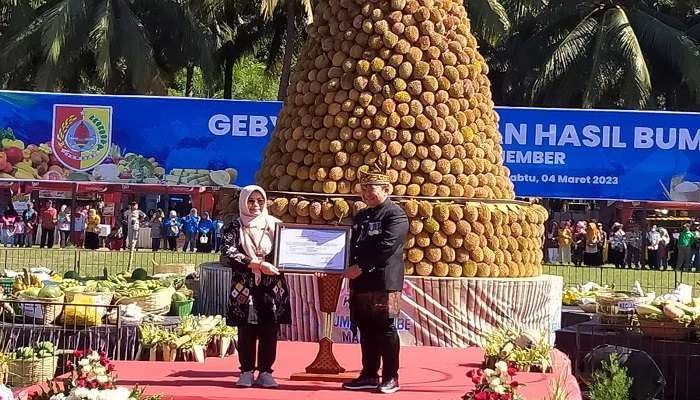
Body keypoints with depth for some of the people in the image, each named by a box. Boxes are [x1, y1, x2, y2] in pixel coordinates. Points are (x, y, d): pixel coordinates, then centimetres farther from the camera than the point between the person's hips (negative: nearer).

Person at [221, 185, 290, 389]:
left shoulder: (275, 225, 7)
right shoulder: (235, 227, 2)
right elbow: (228, 253, -13)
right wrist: (258, 264, -20)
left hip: (272, 288, 1)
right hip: (245, 288, -1)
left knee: (269, 332, 1)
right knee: (246, 332, 1)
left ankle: (265, 372, 8)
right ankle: (246, 372, 9)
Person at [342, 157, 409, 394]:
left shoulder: (395, 215, -7)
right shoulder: (360, 217, 19)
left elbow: (386, 247, -18)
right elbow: (353, 246, 24)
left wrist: (361, 267, -20)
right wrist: (351, 269, 5)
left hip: (384, 282, -8)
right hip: (361, 283, 8)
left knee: (385, 329, -3)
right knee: (366, 331, 9)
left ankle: (391, 377, 2)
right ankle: (369, 375, 15)